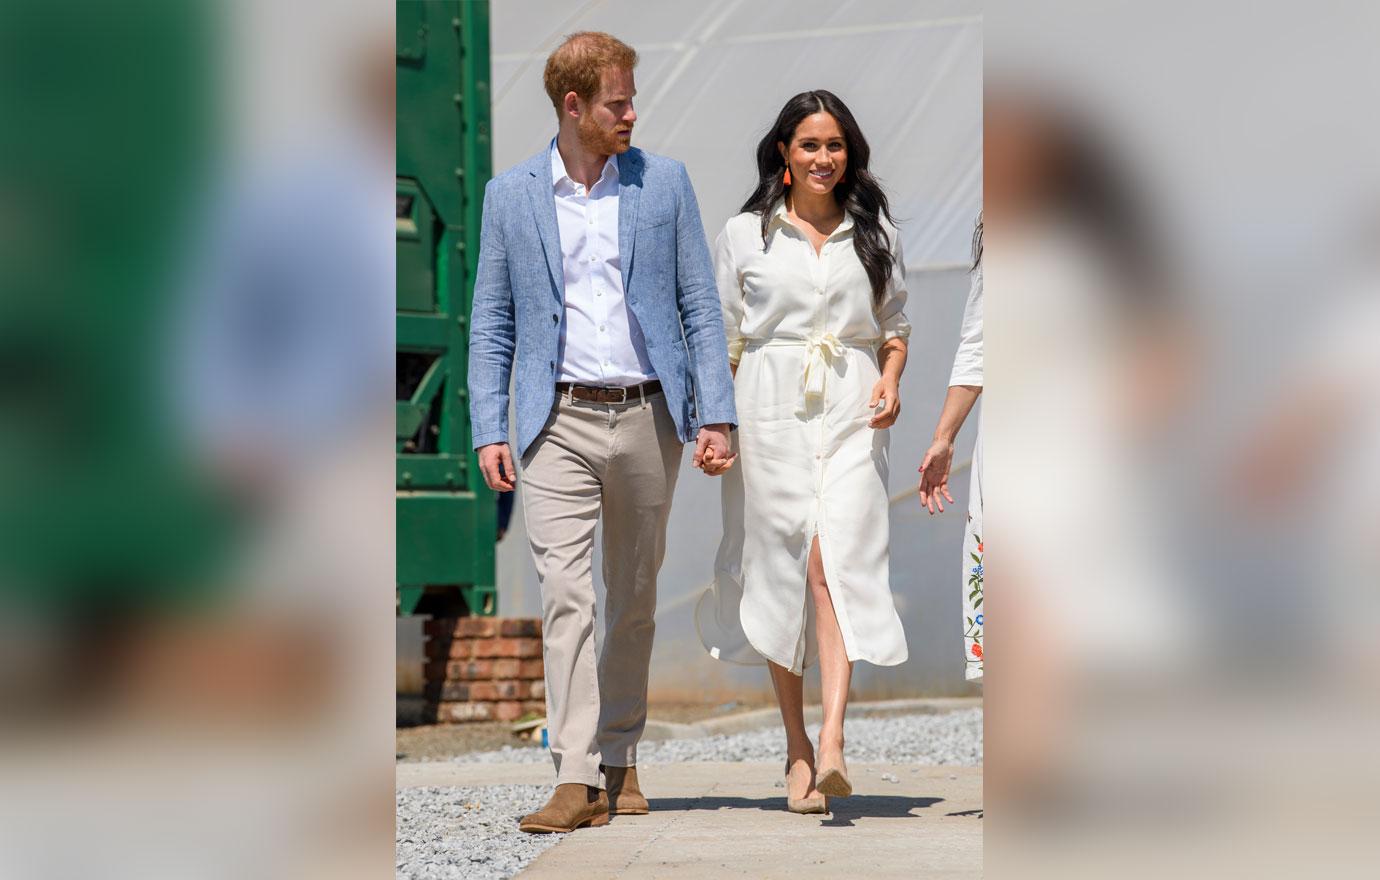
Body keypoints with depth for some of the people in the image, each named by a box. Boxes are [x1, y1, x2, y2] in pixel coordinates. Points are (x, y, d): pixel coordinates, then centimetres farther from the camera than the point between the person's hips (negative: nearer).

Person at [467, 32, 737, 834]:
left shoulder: (665, 183, 5)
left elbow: (701, 307, 5)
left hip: (648, 417, 1)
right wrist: (489, 431, -2)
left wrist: (717, 414, -3)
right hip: (560, 424, -1)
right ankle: (578, 780, -16)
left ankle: (622, 760, 23)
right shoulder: (511, 196, 4)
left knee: (634, 600, 10)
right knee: (566, 595, -12)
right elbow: (492, 324, 7)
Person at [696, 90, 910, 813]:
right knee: (781, 568, -1)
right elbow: (722, 337, 9)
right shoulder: (745, 234, 9)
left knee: (835, 562, -15)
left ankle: (831, 745, -25)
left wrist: (890, 380, -1)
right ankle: (797, 748, 9)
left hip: (851, 409, 0)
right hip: (771, 409, 0)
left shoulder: (875, 232, 13)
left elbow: (895, 324, 18)